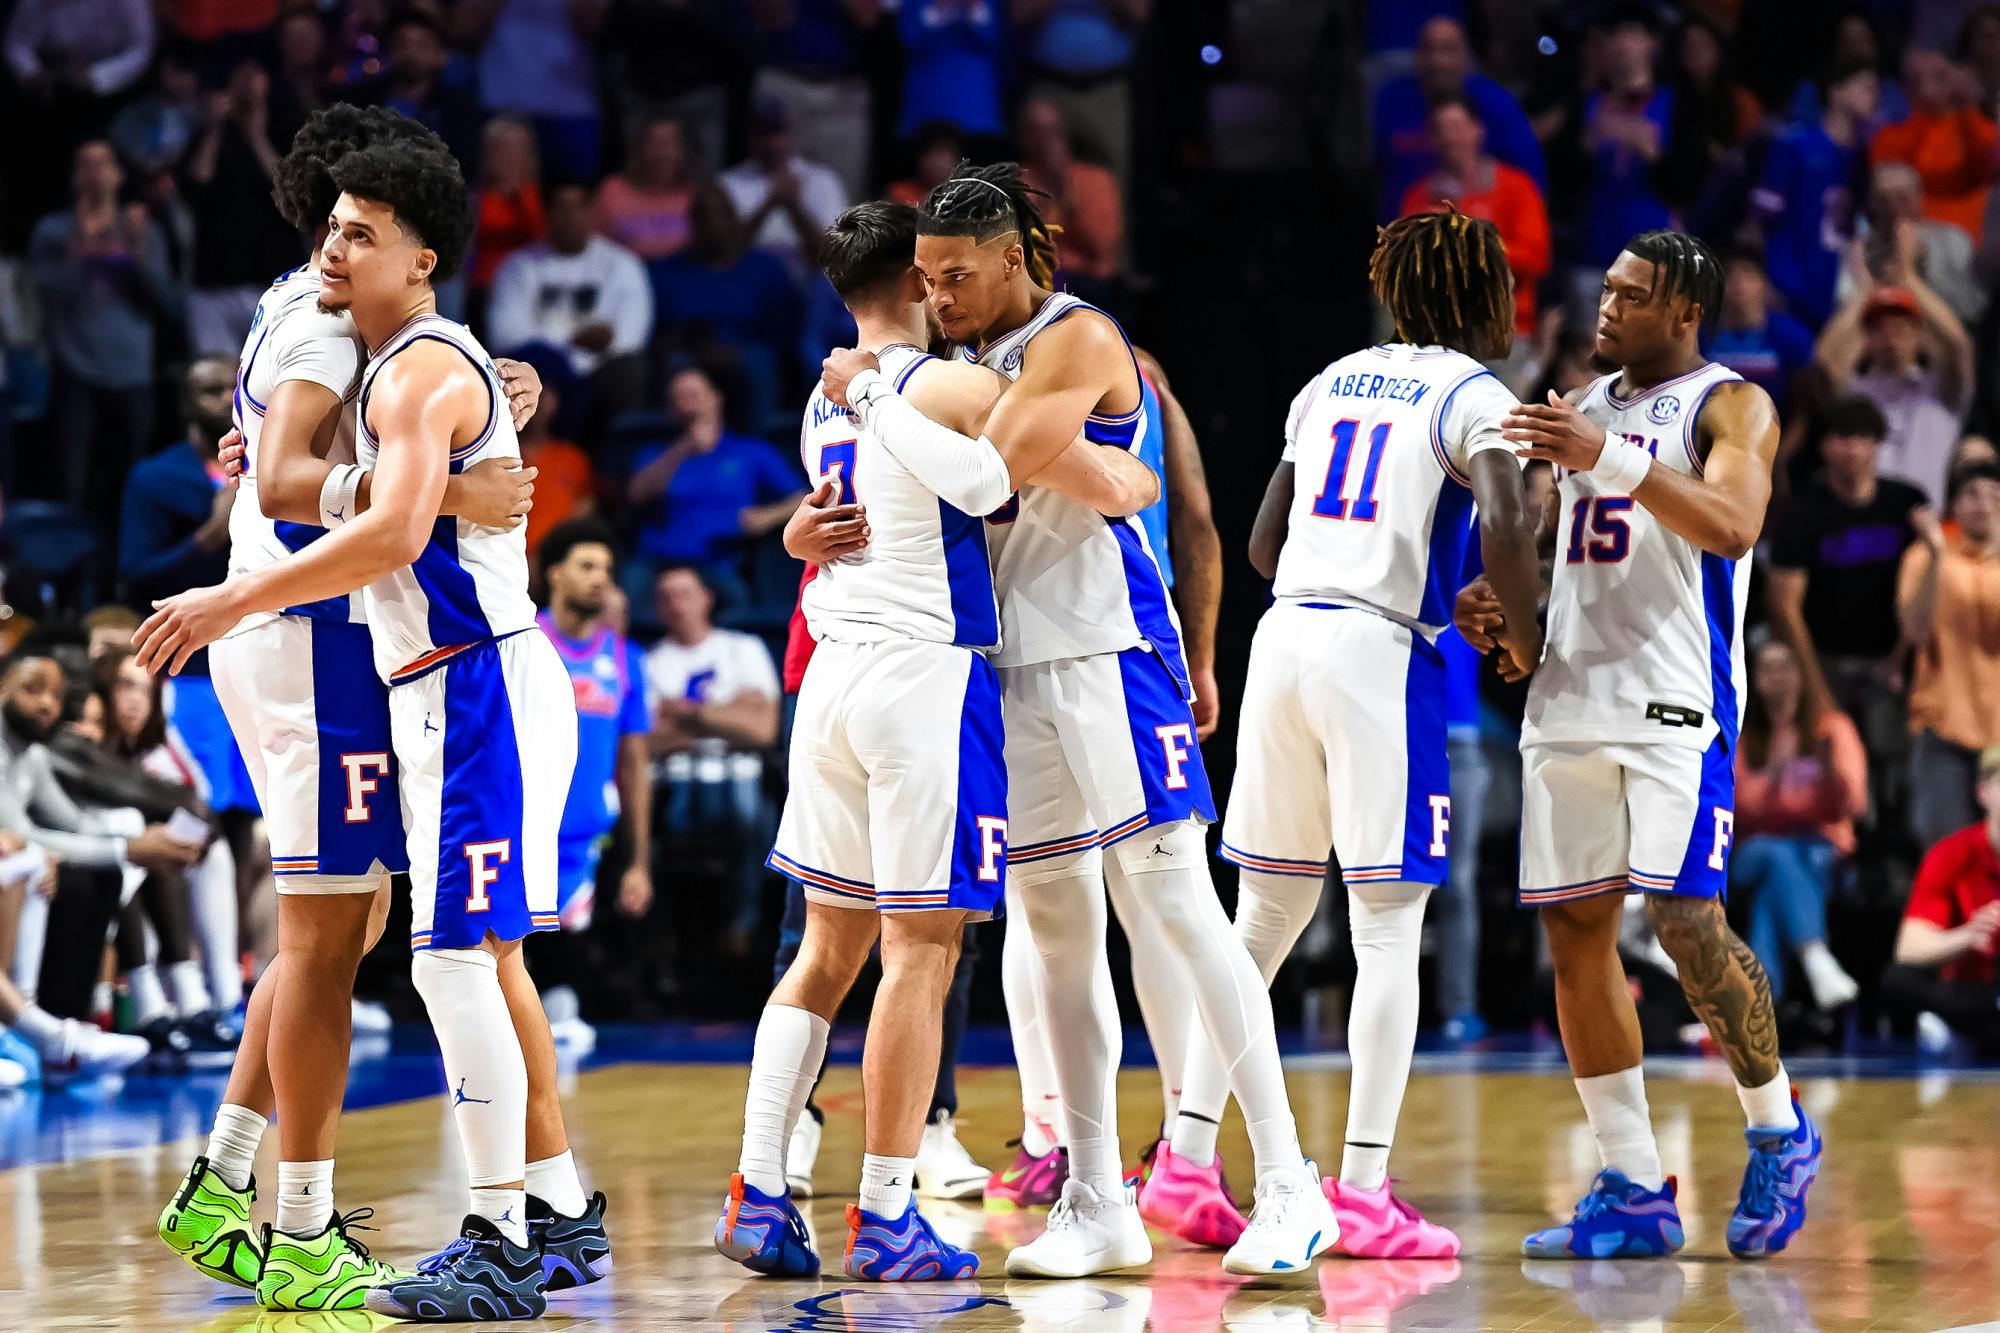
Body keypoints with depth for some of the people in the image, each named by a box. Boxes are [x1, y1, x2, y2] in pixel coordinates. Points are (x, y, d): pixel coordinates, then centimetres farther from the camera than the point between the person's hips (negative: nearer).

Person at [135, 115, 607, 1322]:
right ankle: (561, 1217, 21)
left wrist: (232, 602, -23)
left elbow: (392, 535, -27)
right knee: (489, 958, 14)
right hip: (452, 694, 11)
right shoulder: (433, 365, 18)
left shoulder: (421, 371, -14)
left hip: (477, 691, -11)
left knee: (456, 960, -10)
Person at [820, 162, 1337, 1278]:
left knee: (1179, 905, -11)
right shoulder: (975, 359, 16)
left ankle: (1289, 1187, -10)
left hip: (1108, 652, -8)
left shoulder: (1079, 338, -11)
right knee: (1060, 933, 9)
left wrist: (872, 394, -14)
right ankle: (1099, 1206, 15)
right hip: (1013, 663, 8)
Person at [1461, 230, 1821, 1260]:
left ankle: (1779, 1132, 7)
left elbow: (1732, 525, -19)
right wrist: (1484, 594, 3)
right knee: (1575, 934, 2)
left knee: (1683, 919, -15)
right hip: (1569, 698, 7)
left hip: (1676, 701, -7)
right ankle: (1634, 1192, 7)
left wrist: (1610, 458, -28)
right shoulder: (1584, 408, 19)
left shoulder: (1730, 405, -2)